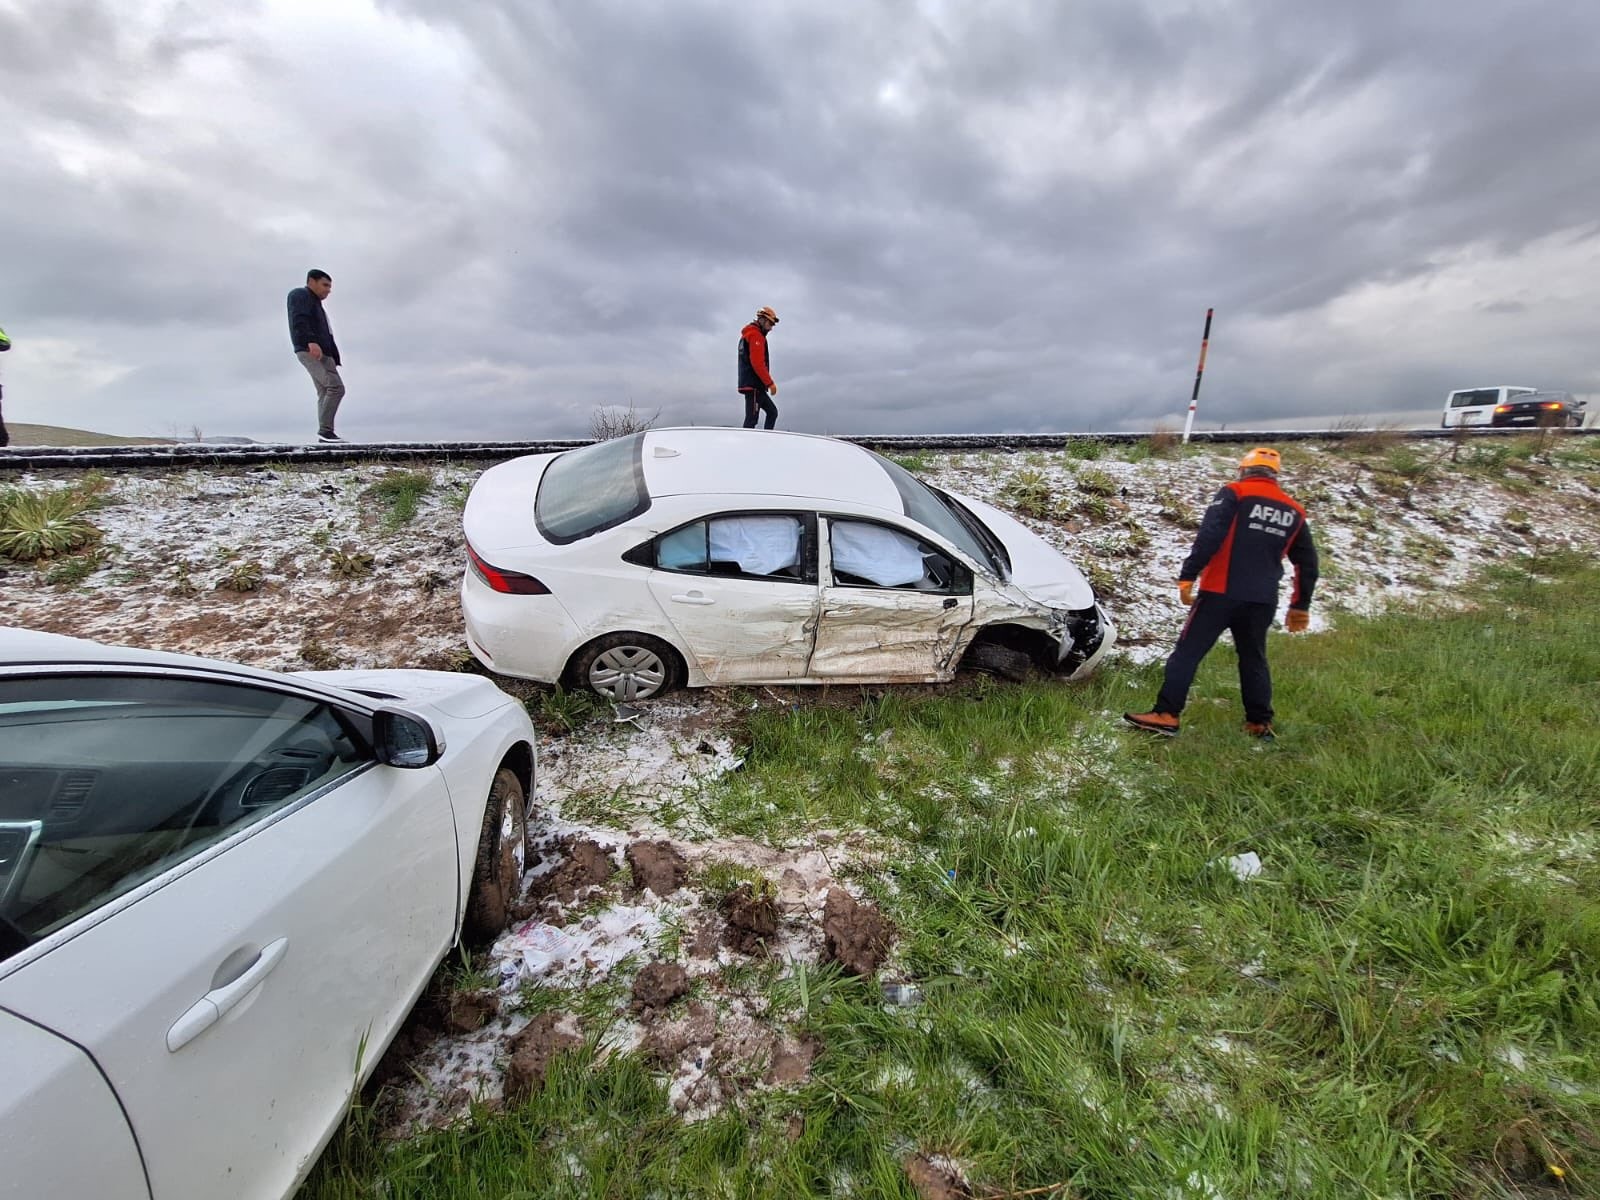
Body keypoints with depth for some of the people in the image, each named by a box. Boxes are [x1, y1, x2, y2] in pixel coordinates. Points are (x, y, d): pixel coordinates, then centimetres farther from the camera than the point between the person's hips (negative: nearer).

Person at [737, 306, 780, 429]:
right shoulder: (756, 335, -9)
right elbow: (758, 363, -20)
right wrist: (770, 383, -18)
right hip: (754, 385, -10)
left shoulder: (747, 334, 23)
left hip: (749, 384, 10)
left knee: (772, 412, 13)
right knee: (751, 419, -12)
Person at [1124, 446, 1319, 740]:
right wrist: (1300, 606, 26)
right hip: (1263, 600, 5)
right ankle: (1260, 723, 25)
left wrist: (1187, 576, -16)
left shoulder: (1234, 493, -1)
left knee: (1188, 651, -2)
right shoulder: (1294, 511, 15)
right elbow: (1308, 562, 19)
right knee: (1254, 659, 19)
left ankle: (1166, 715, -7)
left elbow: (1209, 536, -16)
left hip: (1222, 592, -5)